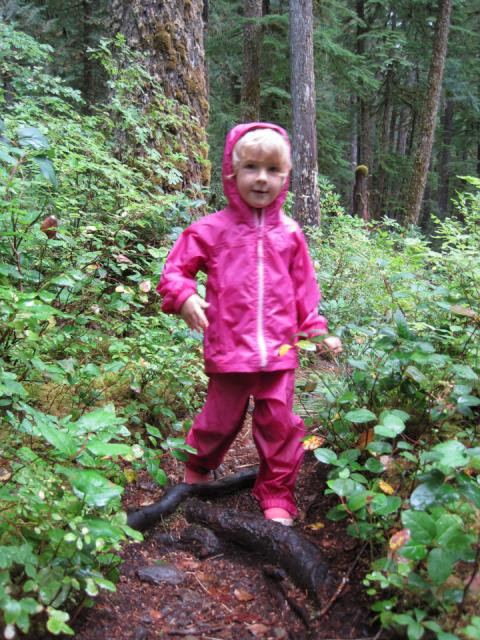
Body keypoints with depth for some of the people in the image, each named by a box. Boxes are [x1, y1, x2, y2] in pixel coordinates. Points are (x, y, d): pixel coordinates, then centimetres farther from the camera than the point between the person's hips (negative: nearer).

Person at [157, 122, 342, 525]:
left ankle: (277, 496, 24)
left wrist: (317, 332, 10)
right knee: (221, 419, 13)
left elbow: (304, 289, 13)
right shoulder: (212, 230, -3)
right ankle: (198, 468, 44)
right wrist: (184, 297, -18)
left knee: (279, 423, 6)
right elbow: (175, 270, 2)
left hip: (279, 351, 2)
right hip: (229, 349, -2)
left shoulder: (289, 234, 6)